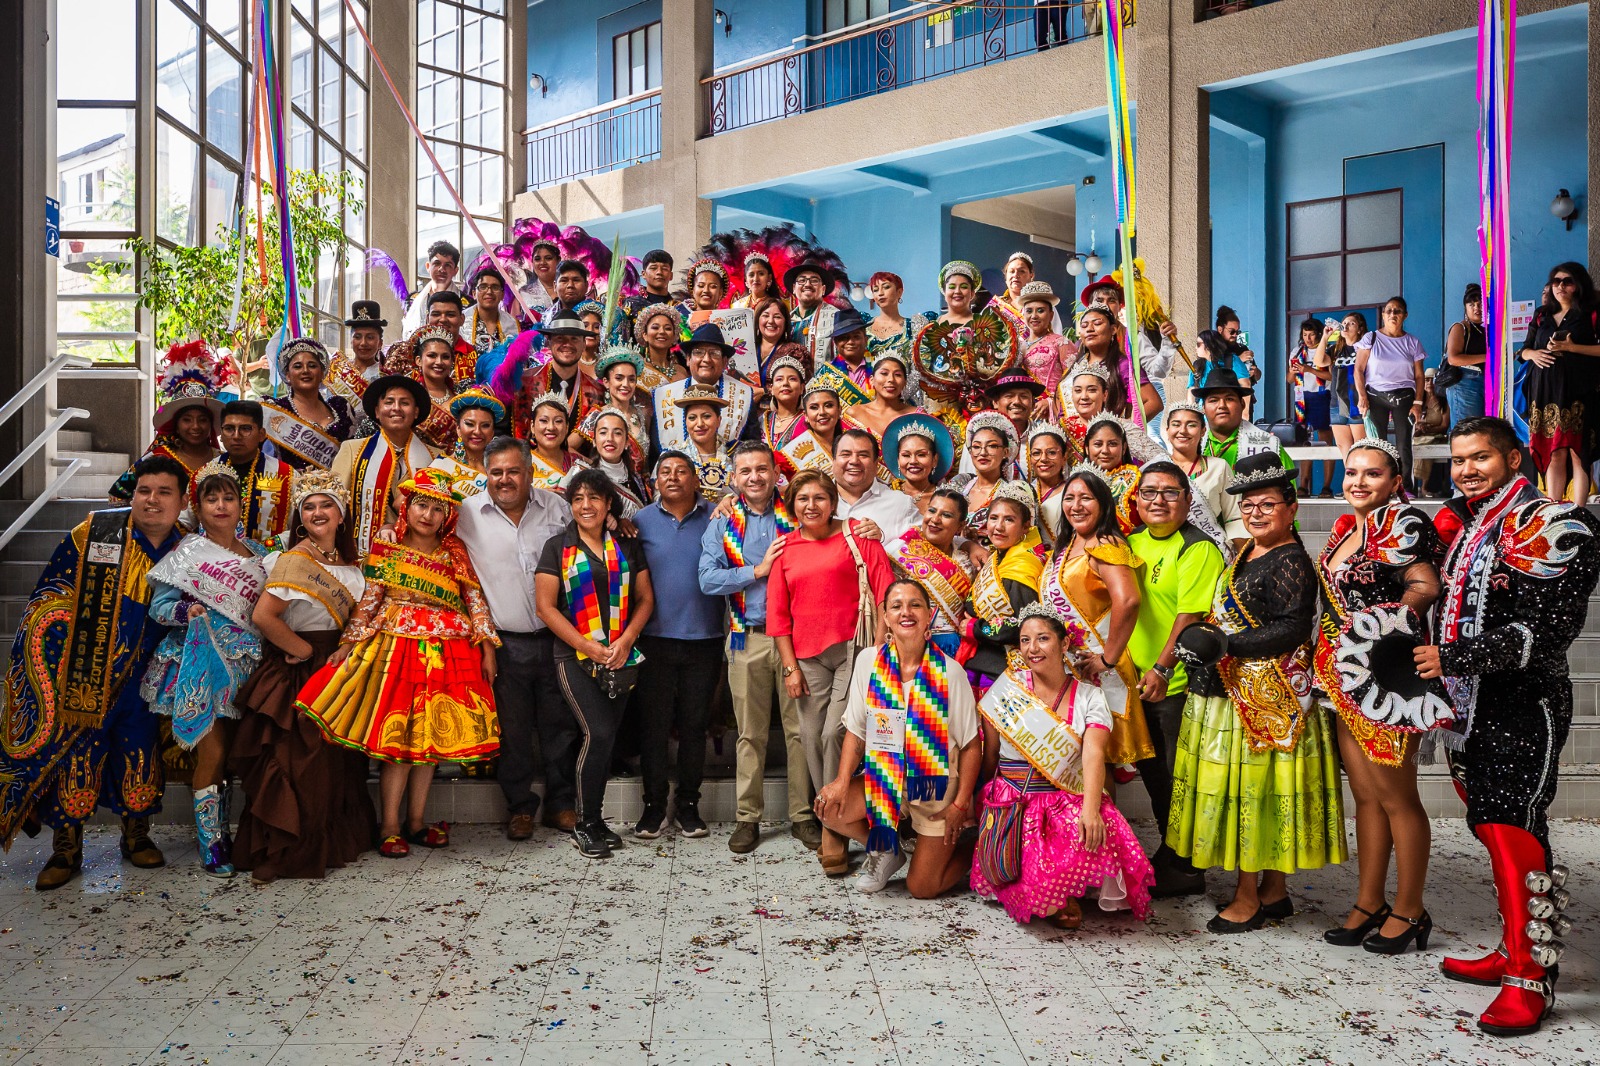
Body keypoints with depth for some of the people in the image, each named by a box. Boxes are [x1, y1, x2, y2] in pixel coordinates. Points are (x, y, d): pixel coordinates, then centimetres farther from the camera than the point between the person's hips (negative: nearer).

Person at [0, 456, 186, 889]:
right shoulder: (93, 532, -7)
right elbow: (51, 599, -4)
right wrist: (48, 667, -7)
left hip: (139, 678, 2)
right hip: (83, 671, -2)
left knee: (140, 751, 9)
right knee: (74, 752, 4)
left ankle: (136, 836, 29)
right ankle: (66, 849, 20)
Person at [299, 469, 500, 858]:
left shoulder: (455, 553, 7)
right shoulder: (386, 549, 4)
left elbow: (475, 601, 5)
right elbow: (368, 600, 2)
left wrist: (487, 648, -1)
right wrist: (348, 643, -6)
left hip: (445, 653, 2)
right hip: (395, 648, -2)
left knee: (430, 738, 6)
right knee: (397, 736, -4)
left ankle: (415, 821, 18)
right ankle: (389, 827, 5)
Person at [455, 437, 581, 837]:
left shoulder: (556, 506, 3)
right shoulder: (468, 513, -1)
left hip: (556, 637, 1)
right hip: (505, 642, -1)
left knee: (562, 725, 9)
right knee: (512, 730, 7)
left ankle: (561, 803, 25)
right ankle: (520, 807, 24)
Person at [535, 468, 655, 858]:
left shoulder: (627, 545, 9)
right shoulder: (558, 547, 2)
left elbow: (645, 599, 8)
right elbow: (546, 607, -4)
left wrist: (625, 641, -8)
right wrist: (588, 647, -12)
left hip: (622, 657, 3)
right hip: (575, 657, -3)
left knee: (607, 739, 5)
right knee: (598, 734, -14)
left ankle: (594, 821, 19)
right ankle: (585, 825, 1)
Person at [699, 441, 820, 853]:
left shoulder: (794, 517, 6)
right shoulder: (722, 524, 6)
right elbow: (708, 579, -6)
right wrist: (759, 570, -11)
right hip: (748, 639, 0)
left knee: (799, 729, 2)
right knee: (750, 733, 7)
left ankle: (802, 815, 14)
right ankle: (748, 817, 17)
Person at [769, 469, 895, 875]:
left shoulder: (856, 535, 3)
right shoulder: (785, 549, 11)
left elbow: (884, 590, -1)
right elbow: (777, 614, 11)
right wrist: (790, 667, 5)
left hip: (853, 647, -4)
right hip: (808, 655, 4)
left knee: (835, 733, -11)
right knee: (812, 736, 4)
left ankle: (833, 830, 0)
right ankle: (830, 822, 19)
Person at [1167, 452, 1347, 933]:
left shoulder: (1291, 562, -12)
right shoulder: (1245, 555, 16)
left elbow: (1291, 630, -20)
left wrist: (1224, 645, -22)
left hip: (1267, 695, -9)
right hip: (1233, 690, 9)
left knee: (1251, 787, -4)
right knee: (1247, 788, 12)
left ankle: (1248, 898, 7)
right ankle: (1274, 892, 23)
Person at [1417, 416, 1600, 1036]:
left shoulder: (1547, 525, -10)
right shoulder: (1460, 526, 15)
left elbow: (1547, 629, -18)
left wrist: (1454, 659, -21)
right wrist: (1428, 669, 11)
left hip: (1523, 709, -8)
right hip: (1469, 707, 8)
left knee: (1517, 835, -8)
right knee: (1493, 832, 13)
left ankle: (1531, 978, 0)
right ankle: (1513, 953, 23)